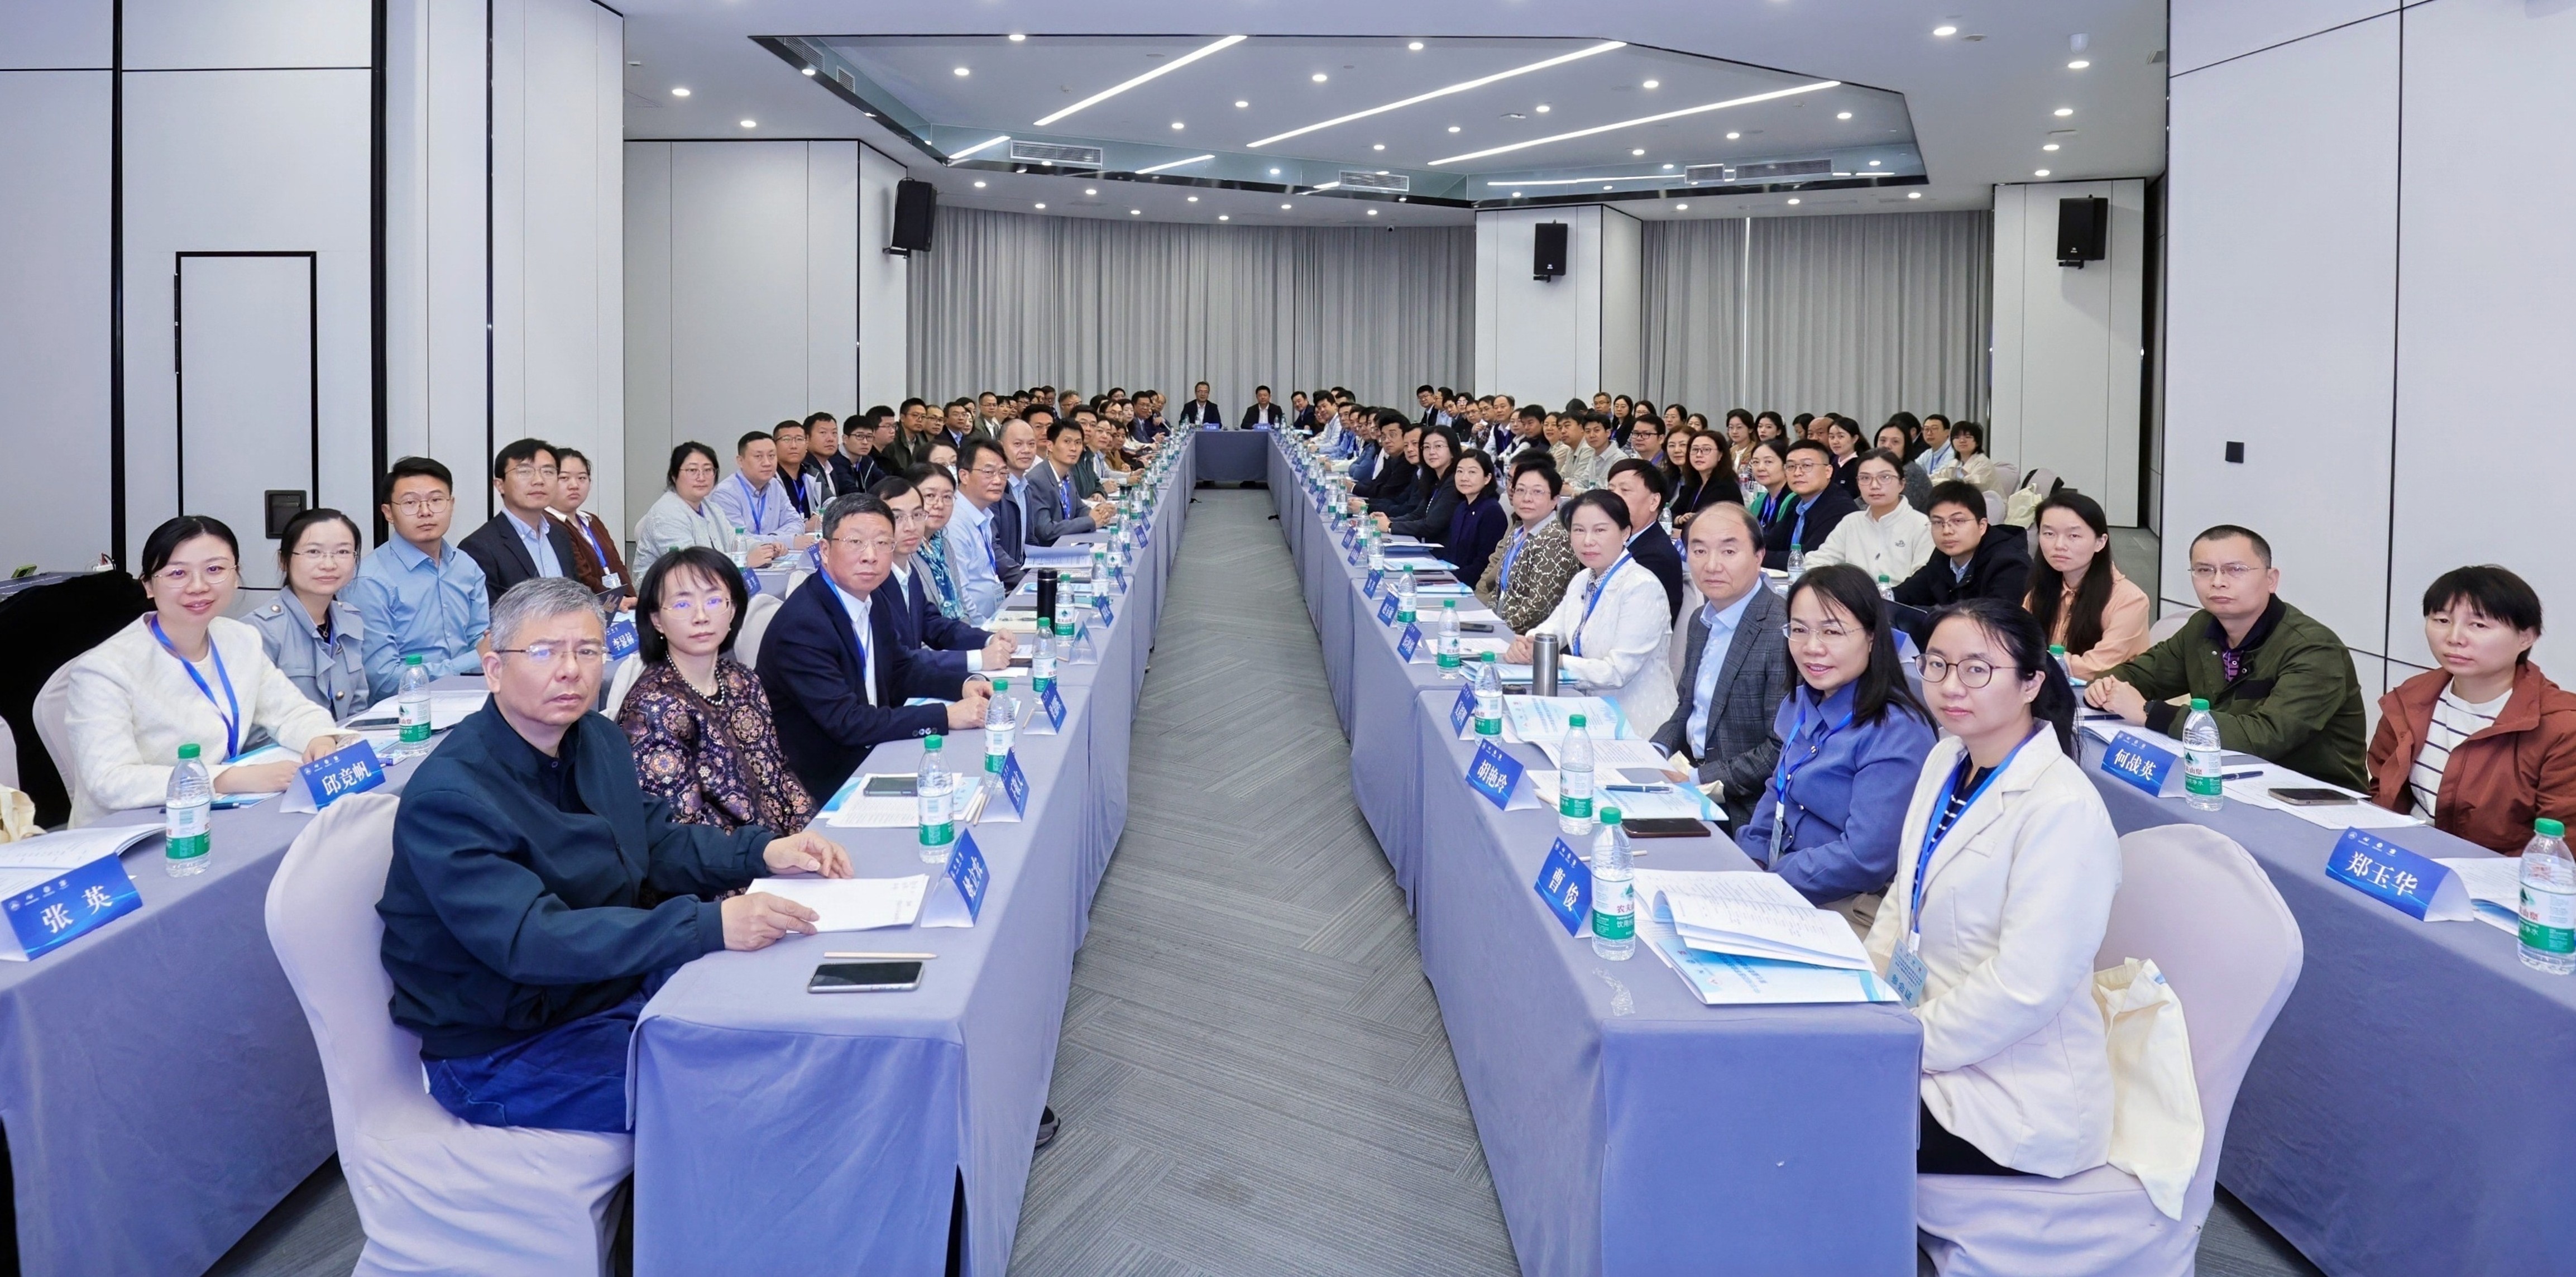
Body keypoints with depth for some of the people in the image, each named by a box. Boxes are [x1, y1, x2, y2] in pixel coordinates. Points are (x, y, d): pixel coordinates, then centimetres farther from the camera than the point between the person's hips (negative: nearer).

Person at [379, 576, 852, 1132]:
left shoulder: (599, 741, 4)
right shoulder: (447, 796, -23)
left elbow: (656, 843, 16)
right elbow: (529, 942, -33)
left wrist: (762, 851, -5)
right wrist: (710, 925, -41)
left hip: (619, 983, 8)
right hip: (506, 1051, -8)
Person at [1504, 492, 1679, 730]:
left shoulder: (1643, 588, -17)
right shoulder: (1582, 581, 9)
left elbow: (1618, 672, -22)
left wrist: (1555, 660, -22)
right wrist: (1524, 646, -11)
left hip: (1636, 723, -7)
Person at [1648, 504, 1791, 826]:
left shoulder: (1785, 633, -19)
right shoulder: (1701, 619, 9)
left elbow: (1783, 750, -20)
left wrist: (1699, 779, -19)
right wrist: (1656, 753, 2)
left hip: (1742, 812, -8)